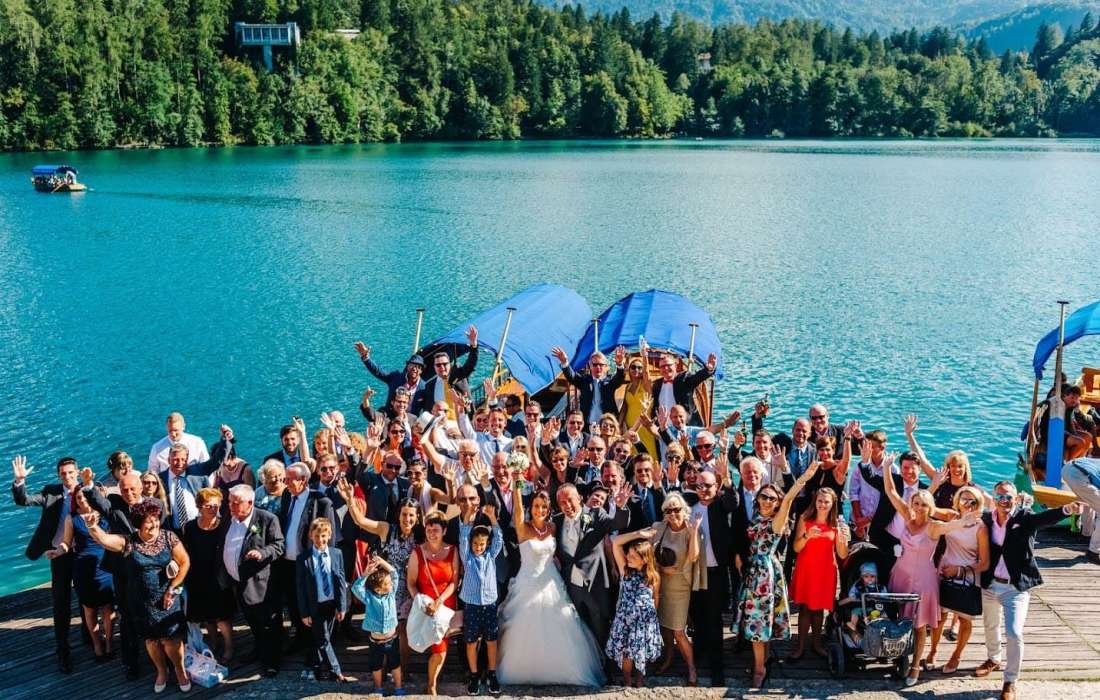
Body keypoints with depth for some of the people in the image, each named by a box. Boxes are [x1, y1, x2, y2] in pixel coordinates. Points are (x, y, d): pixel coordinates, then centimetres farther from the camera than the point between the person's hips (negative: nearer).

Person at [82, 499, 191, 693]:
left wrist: (172, 589, -6)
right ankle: (161, 671, 39)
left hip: (166, 599, -1)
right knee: (151, 639, 15)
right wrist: (92, 526, -46)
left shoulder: (168, 537, -8)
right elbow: (102, 538, -24)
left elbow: (185, 562, -3)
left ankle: (180, 670, 26)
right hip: (142, 602, 1)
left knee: (171, 638, -1)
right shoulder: (128, 542, -9)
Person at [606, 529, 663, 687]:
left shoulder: (654, 576, -6)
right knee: (626, 651, 5)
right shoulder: (624, 569, -8)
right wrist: (638, 534, -20)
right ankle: (627, 681, 26)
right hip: (625, 618, 0)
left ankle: (639, 678, 32)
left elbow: (656, 597, 10)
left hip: (645, 620, 0)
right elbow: (615, 542, -17)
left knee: (641, 652, 11)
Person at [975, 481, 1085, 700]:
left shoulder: (1024, 517, -10)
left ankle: (1010, 682, 7)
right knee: (990, 626, 22)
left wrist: (1066, 509, -49)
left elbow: (1045, 517, -30)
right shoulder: (986, 520, -2)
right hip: (990, 585, 3)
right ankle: (994, 659, 50)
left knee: (1014, 633, -10)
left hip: (1016, 587, -3)